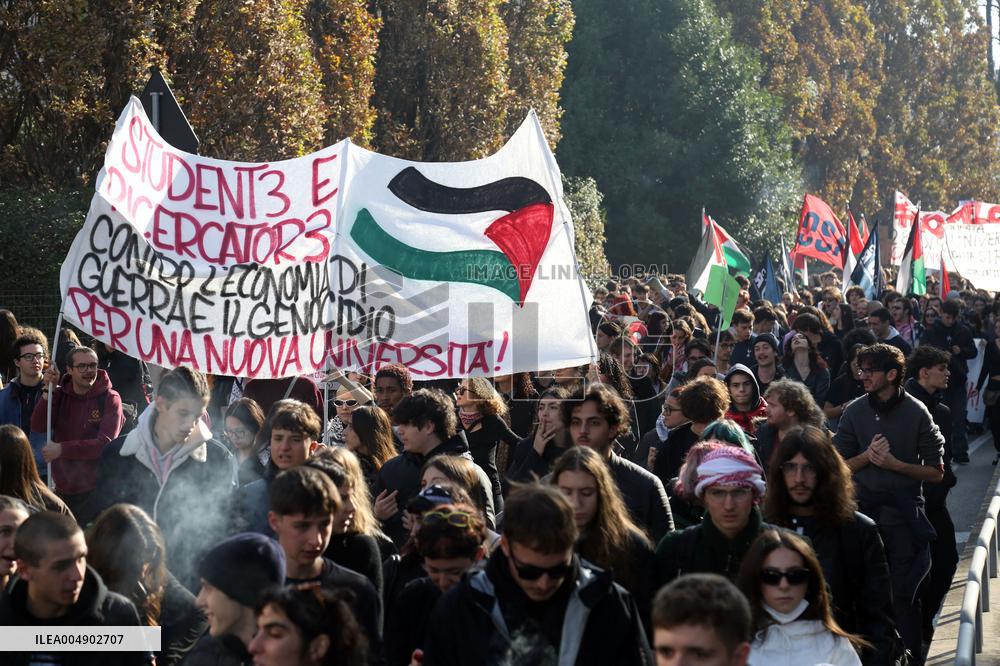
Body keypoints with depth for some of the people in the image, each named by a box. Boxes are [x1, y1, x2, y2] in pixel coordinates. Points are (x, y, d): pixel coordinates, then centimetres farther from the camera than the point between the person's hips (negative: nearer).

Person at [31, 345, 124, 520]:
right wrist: (48, 390, -13)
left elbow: (106, 443, -15)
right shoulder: (61, 394, 8)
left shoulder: (110, 398, -6)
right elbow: (38, 427, -4)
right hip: (63, 491, 4)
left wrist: (61, 449, -17)